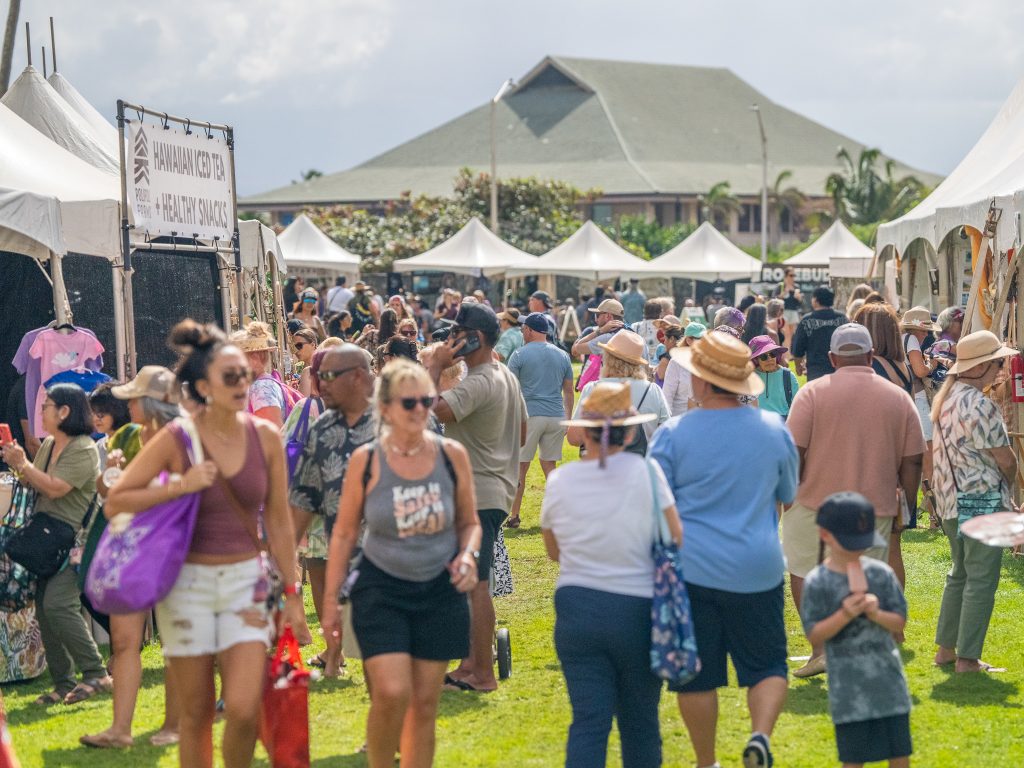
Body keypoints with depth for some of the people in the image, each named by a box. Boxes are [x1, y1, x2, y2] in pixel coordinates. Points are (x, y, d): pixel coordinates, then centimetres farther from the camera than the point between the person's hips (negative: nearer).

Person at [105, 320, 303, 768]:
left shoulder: (265, 436, -1)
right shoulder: (176, 439, -8)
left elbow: (278, 521, 6)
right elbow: (115, 503, -5)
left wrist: (292, 592, 6)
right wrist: (180, 485, -16)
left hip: (245, 579, 1)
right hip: (188, 581, -1)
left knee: (244, 710, -10)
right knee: (196, 713, 5)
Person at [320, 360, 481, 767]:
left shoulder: (452, 454, -3)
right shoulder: (366, 460, -7)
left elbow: (469, 523, 10)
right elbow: (344, 533, 1)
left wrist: (468, 555, -12)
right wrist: (330, 602, 2)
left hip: (440, 591, 2)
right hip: (382, 589, -2)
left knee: (424, 703, 6)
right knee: (391, 693, -16)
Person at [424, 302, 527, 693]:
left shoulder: (477, 384, -20)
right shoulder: (507, 377, 13)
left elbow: (431, 411, -32)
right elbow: (522, 432, 22)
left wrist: (435, 367, -20)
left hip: (476, 495, -11)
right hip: (498, 491, 11)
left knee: (475, 584, -6)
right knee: (473, 583, 17)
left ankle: (483, 674, -4)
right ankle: (471, 662, 23)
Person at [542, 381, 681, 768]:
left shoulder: (559, 480, -2)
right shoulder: (645, 471, -9)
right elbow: (676, 539, -7)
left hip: (576, 609, 2)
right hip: (637, 610, -1)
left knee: (588, 721, 2)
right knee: (639, 721, 12)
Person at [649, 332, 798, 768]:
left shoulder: (674, 434, -8)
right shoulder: (774, 430, 0)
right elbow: (788, 495, 15)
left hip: (692, 568, -1)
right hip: (758, 570, 1)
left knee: (697, 672, 9)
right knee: (767, 664, 11)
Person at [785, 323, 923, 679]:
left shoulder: (813, 392, -5)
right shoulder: (899, 398, 3)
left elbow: (794, 452, -9)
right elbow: (913, 461, 4)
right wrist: (904, 504, 14)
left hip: (817, 502, -2)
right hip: (875, 507, 2)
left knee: (802, 570, 14)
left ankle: (821, 648, 4)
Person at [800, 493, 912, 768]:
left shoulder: (881, 573, 1)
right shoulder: (818, 582, -7)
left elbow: (900, 622, 3)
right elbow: (814, 634, -8)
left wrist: (876, 614, -17)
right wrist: (844, 615, -22)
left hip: (887, 676, 3)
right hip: (848, 683, -3)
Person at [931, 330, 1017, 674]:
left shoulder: (946, 397, 9)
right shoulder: (980, 406, -19)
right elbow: (1005, 458, -13)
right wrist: (1008, 484, 6)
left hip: (950, 500, 9)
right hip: (982, 501, -9)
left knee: (960, 574, 20)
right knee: (981, 580, -3)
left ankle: (946, 648, 23)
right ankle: (967, 659, -2)